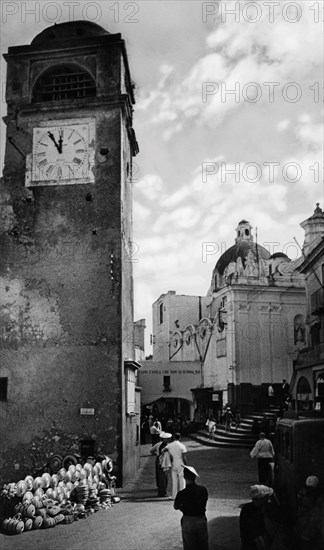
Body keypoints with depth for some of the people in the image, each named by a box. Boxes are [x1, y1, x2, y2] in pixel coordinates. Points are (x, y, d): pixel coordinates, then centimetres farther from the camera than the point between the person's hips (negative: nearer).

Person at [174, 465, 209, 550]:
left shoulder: (182, 493, -19)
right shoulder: (203, 490, -10)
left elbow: (175, 507, -3)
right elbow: (204, 504, 5)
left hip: (188, 521, -3)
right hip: (201, 520, 3)